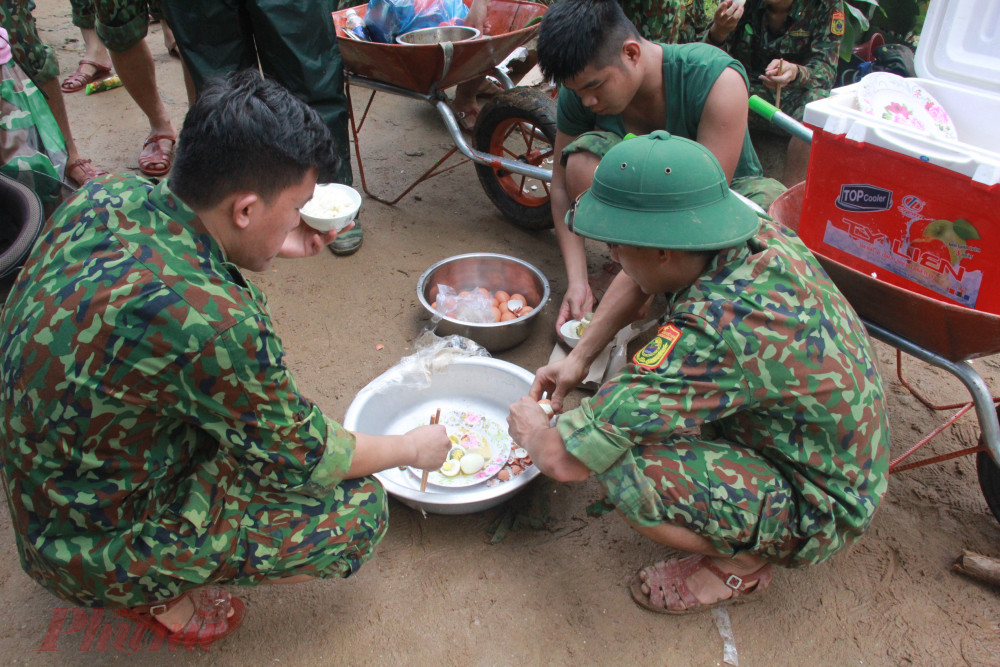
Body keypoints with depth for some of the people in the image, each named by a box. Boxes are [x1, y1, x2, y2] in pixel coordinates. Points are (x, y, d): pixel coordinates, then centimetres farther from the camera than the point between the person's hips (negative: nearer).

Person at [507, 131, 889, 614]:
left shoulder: (713, 333, -36)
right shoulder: (757, 236, -11)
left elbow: (566, 460, -32)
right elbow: (637, 279, 10)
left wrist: (531, 429, -10)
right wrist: (580, 356, 4)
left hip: (817, 516, -8)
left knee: (620, 466, -27)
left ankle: (741, 562, 1)